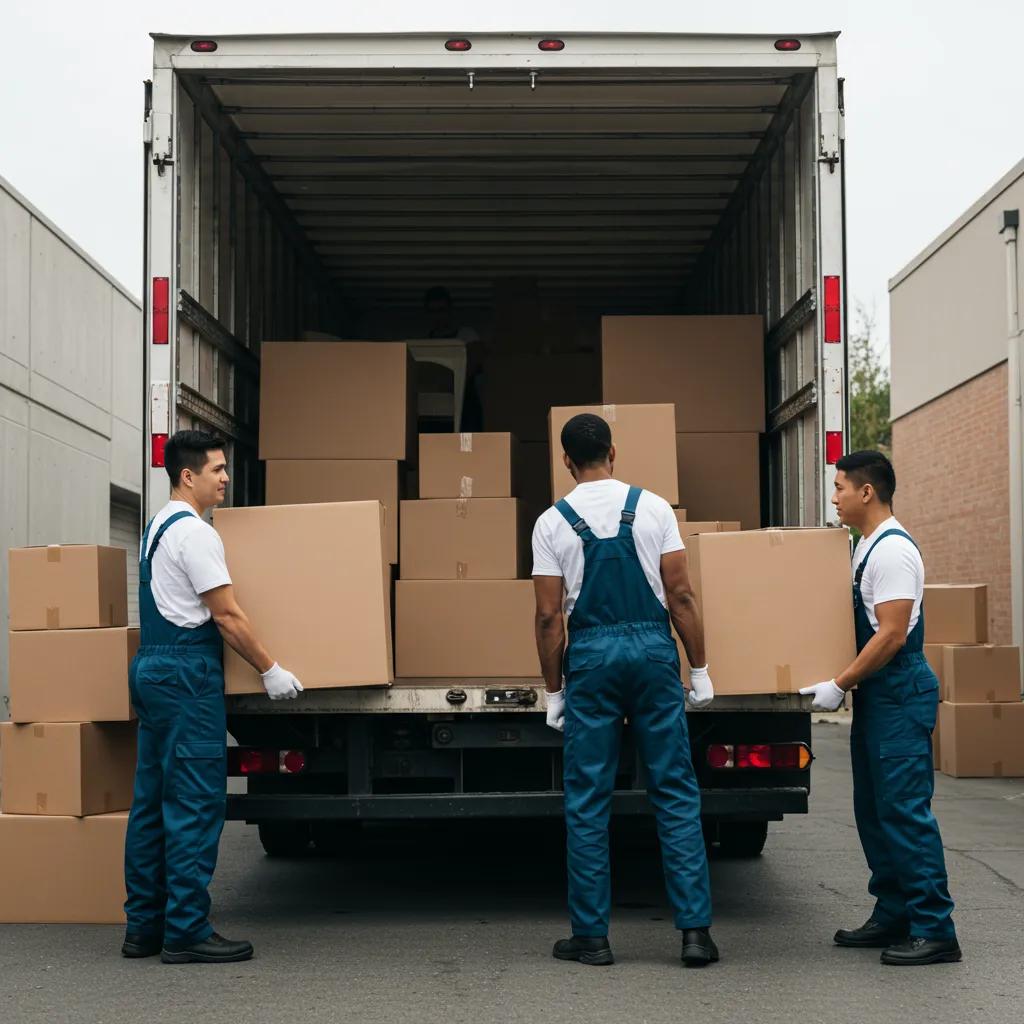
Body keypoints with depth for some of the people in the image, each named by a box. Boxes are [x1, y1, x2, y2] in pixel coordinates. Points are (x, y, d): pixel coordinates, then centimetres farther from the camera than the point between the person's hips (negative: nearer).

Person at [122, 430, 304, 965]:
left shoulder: (158, 527, 19)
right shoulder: (194, 532, -14)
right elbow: (227, 615, -16)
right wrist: (270, 671, -8)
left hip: (151, 667, 11)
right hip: (186, 672, -11)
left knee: (153, 801, 11)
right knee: (195, 802, -7)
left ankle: (145, 926, 16)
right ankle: (186, 931, -5)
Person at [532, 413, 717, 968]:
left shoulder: (552, 522, 1)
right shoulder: (653, 508, 2)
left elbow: (550, 616, -1)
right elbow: (680, 595, -1)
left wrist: (553, 692, 6)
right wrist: (700, 669, 6)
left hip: (591, 653, 0)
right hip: (653, 648, 1)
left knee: (587, 799, 6)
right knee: (675, 791, 6)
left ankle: (591, 935, 9)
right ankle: (695, 929, 3)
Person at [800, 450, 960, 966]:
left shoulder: (893, 550, -16)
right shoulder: (867, 546, 15)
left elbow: (892, 634, -22)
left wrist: (839, 685, -19)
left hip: (900, 693, -10)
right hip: (874, 693, 10)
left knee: (905, 809, -9)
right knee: (874, 810, 13)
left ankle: (935, 930, -4)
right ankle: (893, 916, 22)